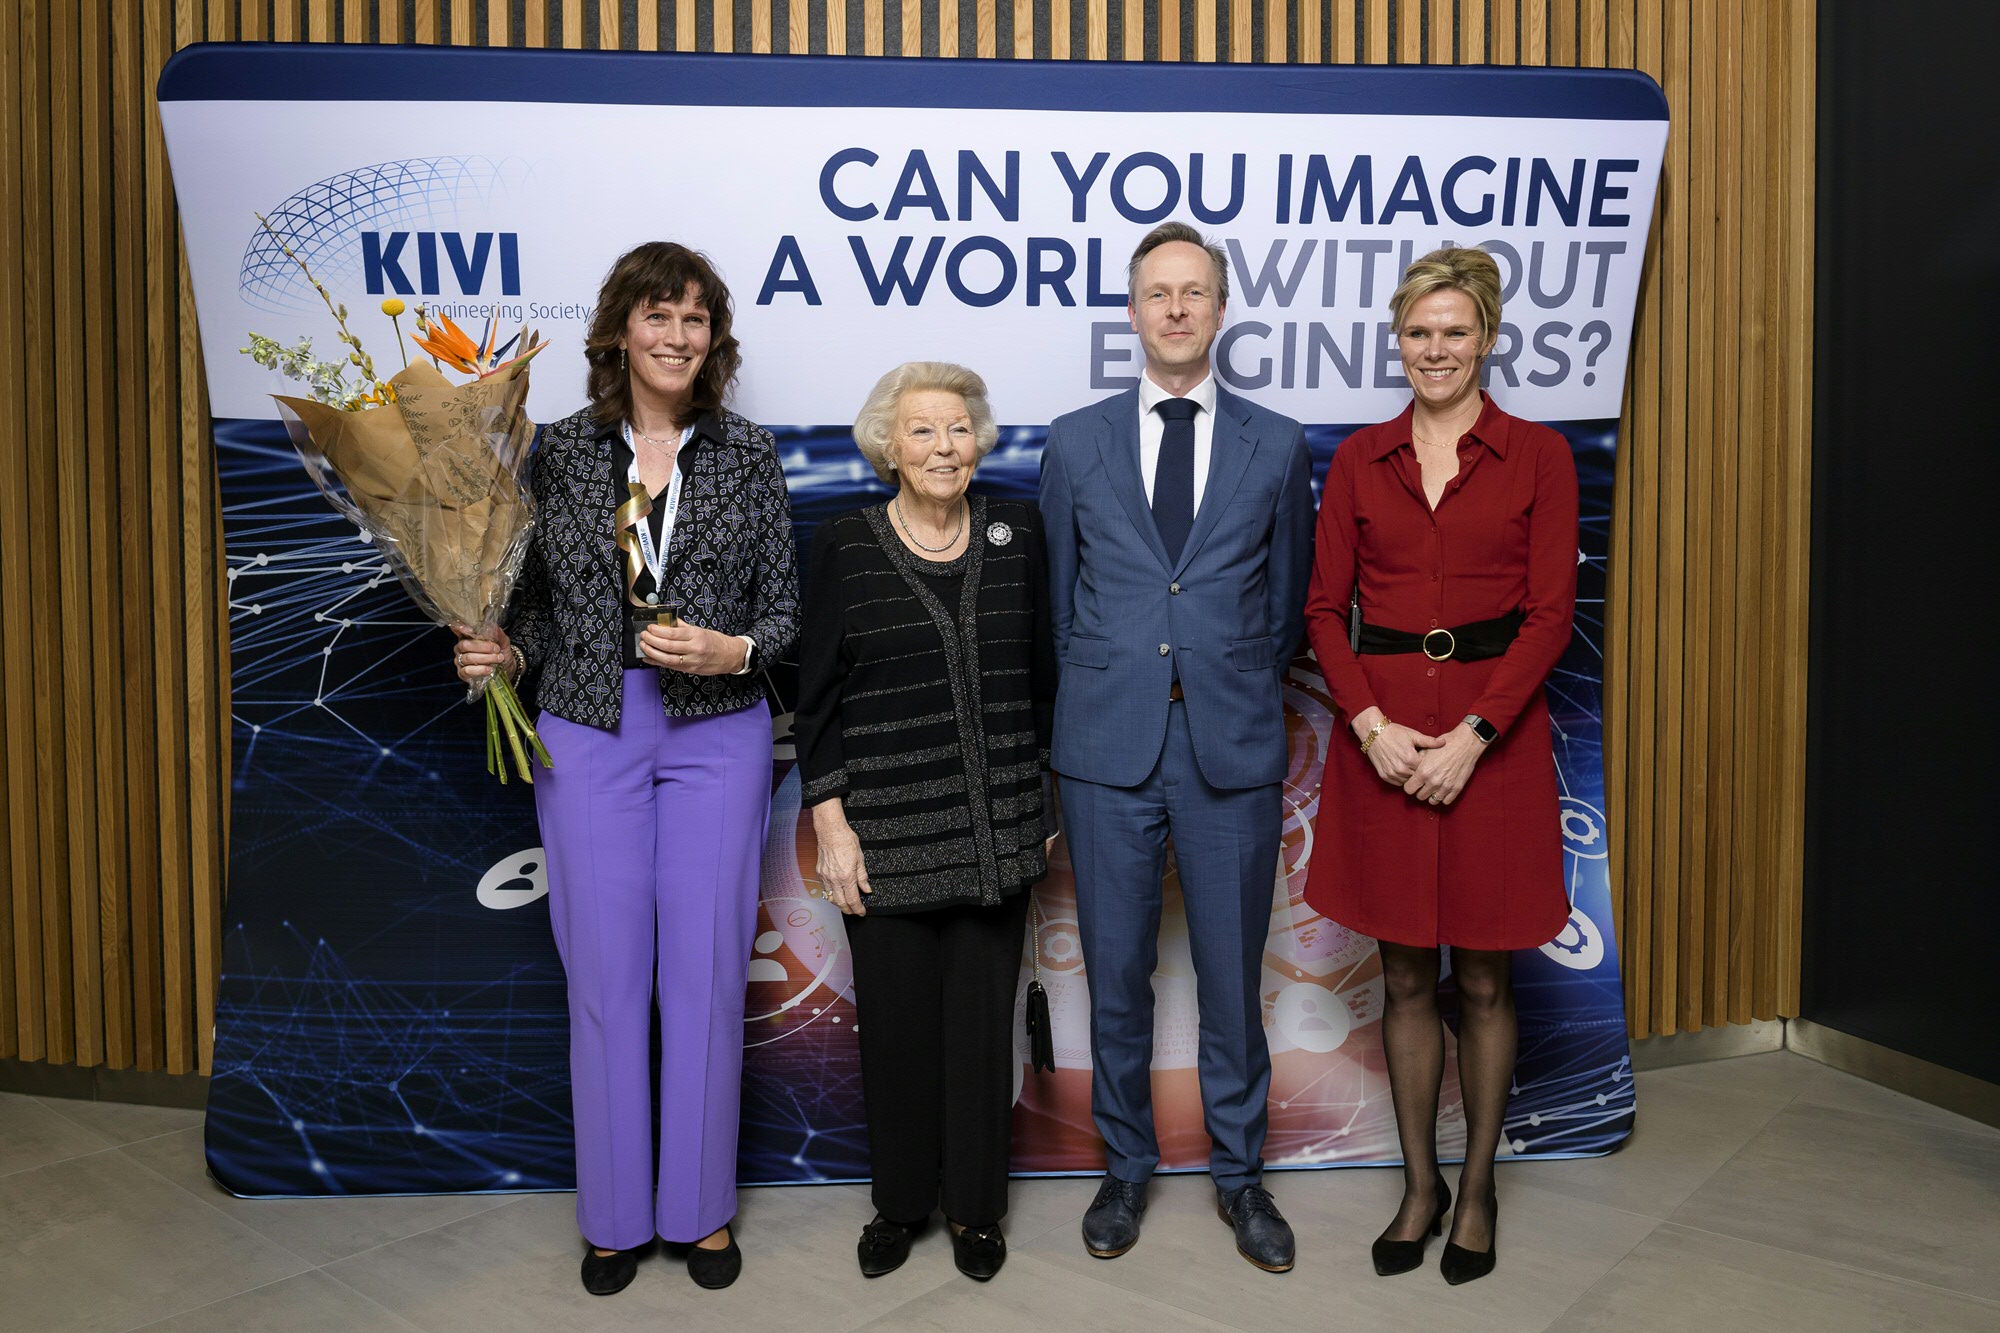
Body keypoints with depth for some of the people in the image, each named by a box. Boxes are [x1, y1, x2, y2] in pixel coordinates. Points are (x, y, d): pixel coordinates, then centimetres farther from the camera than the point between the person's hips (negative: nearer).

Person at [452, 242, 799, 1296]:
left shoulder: (747, 454, 3)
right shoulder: (562, 450, 4)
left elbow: (783, 608, 4)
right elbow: (543, 599, 9)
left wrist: (732, 651, -15)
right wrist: (506, 650, -10)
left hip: (717, 733, 0)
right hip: (586, 731, 1)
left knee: (705, 967, 6)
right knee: (604, 970, 6)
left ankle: (701, 1206, 24)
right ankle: (616, 1213, 25)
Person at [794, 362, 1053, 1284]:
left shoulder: (1015, 533, 4)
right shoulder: (844, 547, -2)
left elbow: (1042, 676, 10)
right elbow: (817, 699, -1)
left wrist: (1054, 793, 8)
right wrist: (830, 824, -6)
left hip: (998, 829, 2)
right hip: (887, 833, -1)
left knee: (982, 1016, 9)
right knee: (896, 1018, 7)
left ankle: (974, 1205, 28)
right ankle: (900, 1202, 29)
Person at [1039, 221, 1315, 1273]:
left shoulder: (1276, 447, 6)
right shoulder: (1075, 443, 7)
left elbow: (1287, 603, 12)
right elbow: (1059, 599, 12)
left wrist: (1232, 689, 8)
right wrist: (1106, 687, 9)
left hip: (1231, 749, 0)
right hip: (1108, 750, 1)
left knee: (1232, 975, 9)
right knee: (1115, 974, 10)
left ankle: (1239, 1173, 29)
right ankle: (1125, 1167, 30)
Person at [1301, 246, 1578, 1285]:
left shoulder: (1537, 456, 1)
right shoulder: (1359, 459, 7)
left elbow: (1550, 612, -5)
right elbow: (1326, 607, 3)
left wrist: (1472, 734, -14)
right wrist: (1372, 723, -11)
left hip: (1493, 731, -2)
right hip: (1380, 728, 2)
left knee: (1483, 979, 8)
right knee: (1404, 976, 11)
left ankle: (1477, 1188, 26)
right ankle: (1420, 1184, 27)